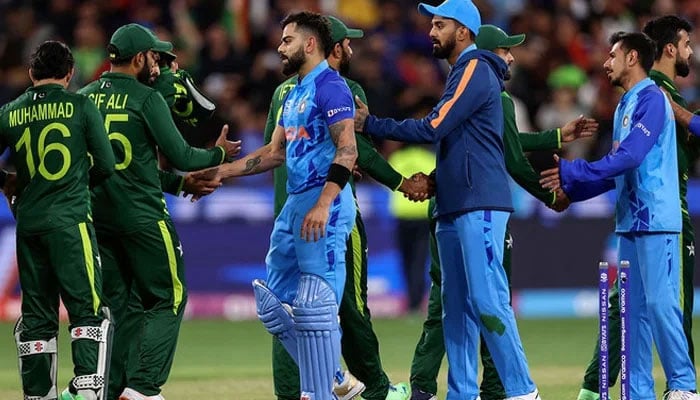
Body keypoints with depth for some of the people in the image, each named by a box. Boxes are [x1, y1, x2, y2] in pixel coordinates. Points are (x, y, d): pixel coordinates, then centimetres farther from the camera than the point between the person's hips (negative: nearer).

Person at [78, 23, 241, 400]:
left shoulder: (83, 98, 6)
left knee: (118, 305, 13)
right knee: (168, 299, 2)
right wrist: (219, 154, 10)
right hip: (142, 216, -6)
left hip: (97, 214, 6)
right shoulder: (146, 98, -9)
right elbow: (181, 157, -8)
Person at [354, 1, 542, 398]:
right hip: (453, 208, 10)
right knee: (456, 305, 9)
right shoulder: (462, 73, 22)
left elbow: (432, 127, -16)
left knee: (487, 301, -13)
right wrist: (433, 180, 8)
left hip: (480, 204, -10)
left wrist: (370, 124, -10)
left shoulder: (476, 70, -9)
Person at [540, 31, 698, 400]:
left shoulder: (651, 99, -9)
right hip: (630, 221, 9)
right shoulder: (625, 106, 19)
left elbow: (629, 157, -19)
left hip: (655, 219, -9)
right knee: (635, 308, 7)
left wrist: (573, 173, -16)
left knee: (660, 302, -11)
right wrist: (571, 188, 12)